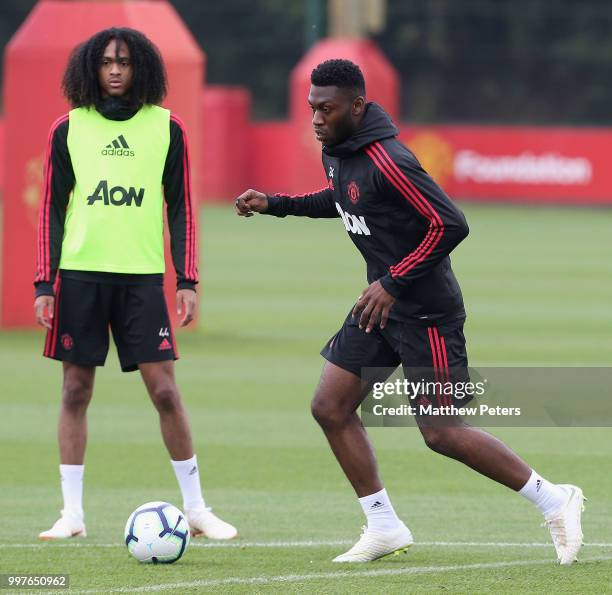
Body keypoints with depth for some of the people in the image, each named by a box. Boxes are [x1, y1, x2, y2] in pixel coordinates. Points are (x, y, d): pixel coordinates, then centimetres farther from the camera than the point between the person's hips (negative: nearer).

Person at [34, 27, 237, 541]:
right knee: (76, 390, 2)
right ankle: (72, 514, 8)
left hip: (143, 276, -1)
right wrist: (44, 283, 1)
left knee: (164, 389, -5)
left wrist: (187, 280, 0)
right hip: (79, 273, 1)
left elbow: (180, 208, 7)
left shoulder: (166, 128, 4)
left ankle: (196, 508, 4)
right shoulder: (69, 129, 5)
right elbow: (52, 209, 7)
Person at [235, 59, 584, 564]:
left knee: (441, 432, -6)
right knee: (330, 407, 4)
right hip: (383, 300, 9)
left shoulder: (387, 162, -25)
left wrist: (393, 283, -22)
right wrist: (274, 204, 17)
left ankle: (553, 501, 8)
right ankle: (384, 527, 13)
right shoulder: (337, 150, 4)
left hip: (426, 309, -9)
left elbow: (450, 225, -26)